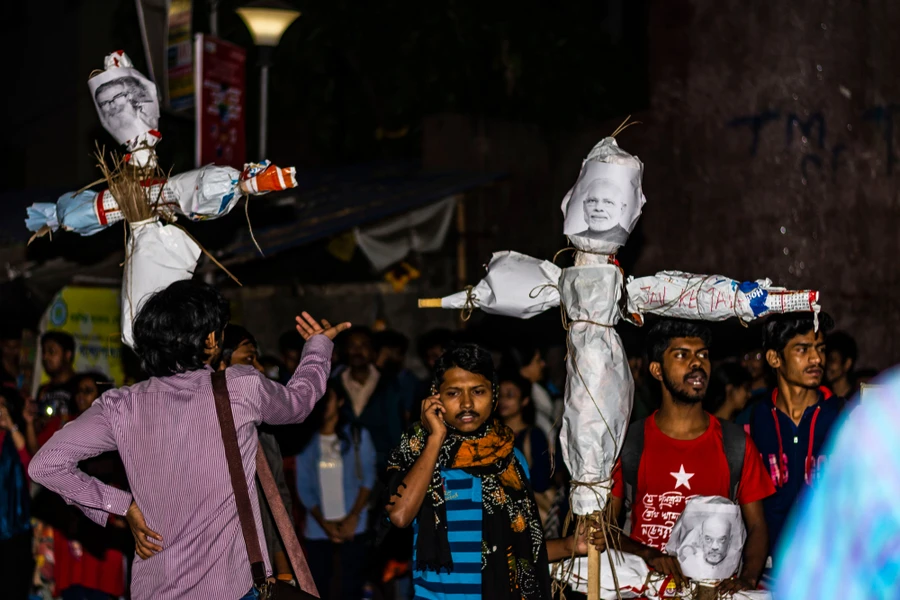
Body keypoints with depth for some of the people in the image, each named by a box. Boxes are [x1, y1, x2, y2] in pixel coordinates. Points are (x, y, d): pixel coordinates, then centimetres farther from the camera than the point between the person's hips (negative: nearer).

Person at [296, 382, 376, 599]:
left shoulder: (357, 435, 4)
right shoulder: (305, 440, 7)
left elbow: (368, 477, -1)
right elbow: (304, 487, 6)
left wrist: (353, 517, -11)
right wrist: (324, 523, -4)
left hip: (353, 526, -2)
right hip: (317, 529, 2)